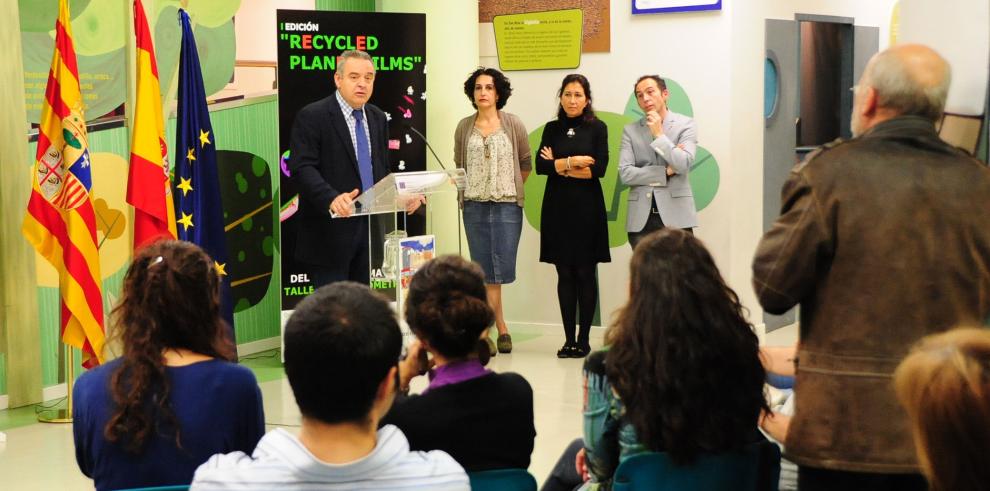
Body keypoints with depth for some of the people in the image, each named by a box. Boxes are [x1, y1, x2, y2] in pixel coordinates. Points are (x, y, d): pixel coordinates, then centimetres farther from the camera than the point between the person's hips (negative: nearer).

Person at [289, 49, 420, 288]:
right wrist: (331, 198, -33)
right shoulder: (311, 116, -8)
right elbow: (302, 168, -17)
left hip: (371, 226, 7)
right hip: (330, 231, -7)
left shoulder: (378, 118, 14)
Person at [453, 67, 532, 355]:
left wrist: (511, 188, 9)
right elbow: (459, 166, 15)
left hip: (507, 205, -2)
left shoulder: (513, 125, 2)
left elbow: (526, 164, 8)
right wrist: (462, 188, 2)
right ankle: (501, 329, 9)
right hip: (474, 205, 2)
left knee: (502, 267, -4)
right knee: (485, 269, 1)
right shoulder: (464, 127, 7)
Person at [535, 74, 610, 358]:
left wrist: (560, 167, -6)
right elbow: (540, 166, -2)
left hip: (587, 209, -2)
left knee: (585, 273, -1)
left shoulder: (596, 128, 2)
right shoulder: (552, 129, 10)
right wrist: (571, 162, -12)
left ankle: (583, 339, 4)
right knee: (564, 274, 4)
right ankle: (568, 339, 8)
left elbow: (599, 168, -9)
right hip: (557, 208, 3)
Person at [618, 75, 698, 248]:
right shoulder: (630, 130, 9)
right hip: (641, 218, 2)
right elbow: (625, 174, -2)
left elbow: (684, 165, -10)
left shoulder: (686, 124, 4)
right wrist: (666, 172, -5)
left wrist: (659, 134, -9)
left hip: (676, 215, -2)